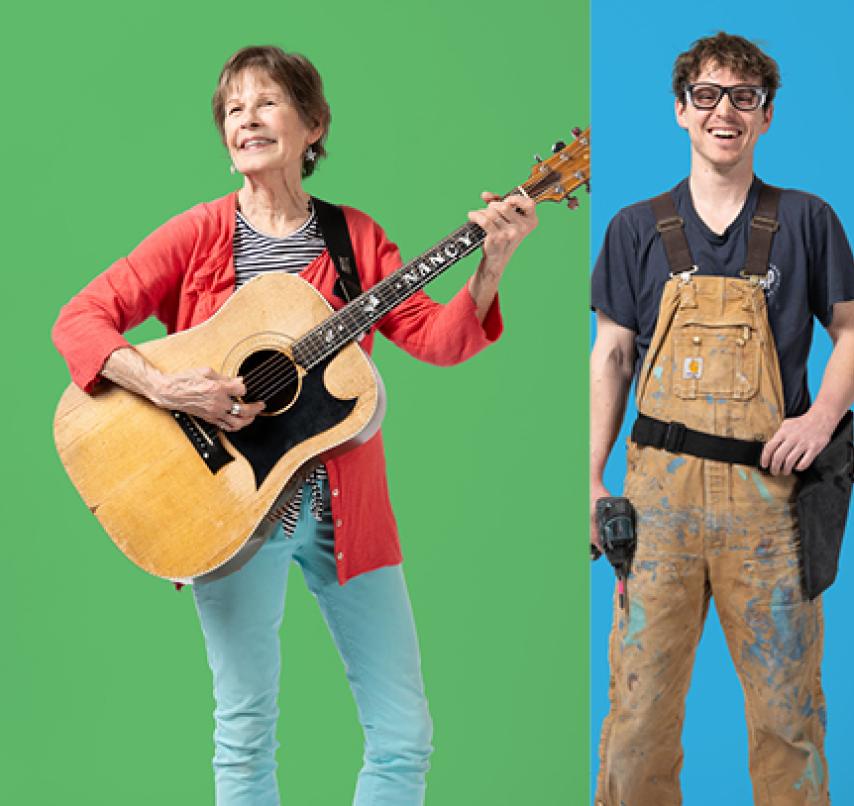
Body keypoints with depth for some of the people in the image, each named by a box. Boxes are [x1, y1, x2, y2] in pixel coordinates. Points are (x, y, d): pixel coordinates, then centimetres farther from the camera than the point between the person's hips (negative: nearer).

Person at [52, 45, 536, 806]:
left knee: (405, 734, 1)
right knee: (246, 734, 2)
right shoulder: (199, 235, 1)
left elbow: (437, 339, -2)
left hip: (345, 507, 3)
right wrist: (162, 386, -21)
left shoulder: (354, 237, 8)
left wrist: (490, 266, -19)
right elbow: (80, 319, -5)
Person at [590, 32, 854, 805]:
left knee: (787, 702, 3)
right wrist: (593, 477, 4)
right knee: (640, 692, -1)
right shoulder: (639, 228, 10)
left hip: (768, 487, 0)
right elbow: (612, 356, 11)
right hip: (662, 482, 1)